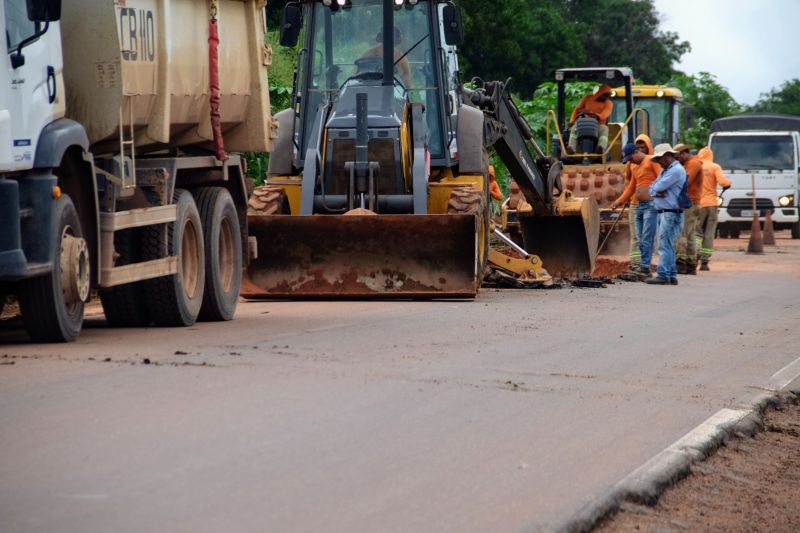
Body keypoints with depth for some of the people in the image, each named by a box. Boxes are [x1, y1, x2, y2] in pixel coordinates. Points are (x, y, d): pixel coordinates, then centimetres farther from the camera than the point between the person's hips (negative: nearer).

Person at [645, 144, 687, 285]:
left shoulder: (676, 170, -12)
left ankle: (663, 276, -14)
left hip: (671, 213, -10)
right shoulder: (665, 170, 21)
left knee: (665, 245, -12)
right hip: (663, 213, 10)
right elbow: (652, 189, 15)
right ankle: (671, 276, 13)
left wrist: (656, 188, 5)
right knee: (668, 246, 10)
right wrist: (657, 192, -6)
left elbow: (659, 186, -17)